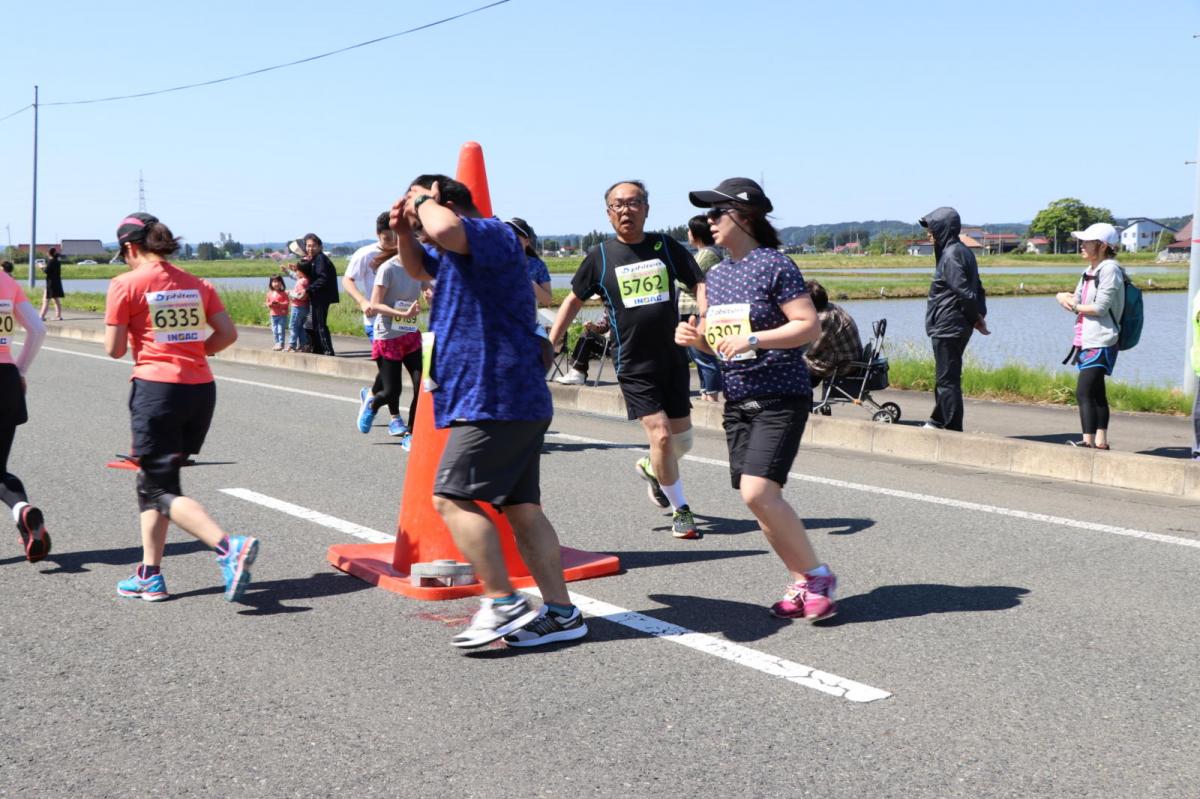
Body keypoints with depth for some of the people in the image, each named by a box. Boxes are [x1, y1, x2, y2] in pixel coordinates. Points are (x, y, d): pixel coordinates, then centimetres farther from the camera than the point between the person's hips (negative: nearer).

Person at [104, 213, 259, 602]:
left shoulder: (126, 284, -4)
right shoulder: (197, 284, 11)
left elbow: (114, 349, -3)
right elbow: (228, 333, 5)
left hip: (157, 389, -6)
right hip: (201, 390, 6)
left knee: (161, 489, -1)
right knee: (151, 481, 19)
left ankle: (229, 547, -23)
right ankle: (150, 574, 20)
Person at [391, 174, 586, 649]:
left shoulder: (492, 234, -10)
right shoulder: (457, 251, 20)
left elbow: (446, 228, -32)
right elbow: (419, 269, 38)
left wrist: (423, 199, -10)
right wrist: (403, 233, 17)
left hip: (496, 400, -10)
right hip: (516, 401, 10)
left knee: (452, 498, -9)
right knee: (521, 507, 9)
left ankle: (503, 604, -6)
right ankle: (561, 613, 12)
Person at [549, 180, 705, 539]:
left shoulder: (666, 246, 3)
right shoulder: (600, 255, 0)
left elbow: (699, 284, 4)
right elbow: (574, 300, 11)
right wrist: (549, 345, 7)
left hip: (673, 358, 3)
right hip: (633, 366, -2)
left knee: (682, 439, 8)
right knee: (661, 435, -13)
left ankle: (651, 468, 43)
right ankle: (680, 510, 7)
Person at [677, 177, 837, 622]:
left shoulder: (774, 265, -9)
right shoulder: (716, 275, 14)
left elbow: (810, 327, -14)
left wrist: (754, 339, -23)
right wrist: (693, 337, 0)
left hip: (780, 397, -8)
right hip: (737, 402, 8)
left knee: (758, 492, -19)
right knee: (759, 501, 5)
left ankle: (818, 575, -1)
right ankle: (803, 584, 17)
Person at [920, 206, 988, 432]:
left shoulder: (951, 255, -17)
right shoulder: (963, 251, 13)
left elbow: (965, 291, -22)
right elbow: (977, 288, 13)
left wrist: (976, 317, -10)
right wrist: (980, 314, 5)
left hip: (947, 328, -10)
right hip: (959, 327, 10)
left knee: (947, 379, -3)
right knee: (947, 377, 20)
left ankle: (952, 428, 2)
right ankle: (939, 420, 32)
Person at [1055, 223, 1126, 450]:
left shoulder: (1110, 269, -11)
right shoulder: (1090, 271, 17)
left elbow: (1100, 307, -17)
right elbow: (1076, 300, 14)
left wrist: (1073, 305, -6)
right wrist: (1063, 297, -6)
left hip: (1100, 342, -9)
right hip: (1086, 340, 9)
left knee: (1084, 392, -15)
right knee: (1096, 393, 11)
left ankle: (1088, 440, -16)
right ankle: (1101, 442, 16)